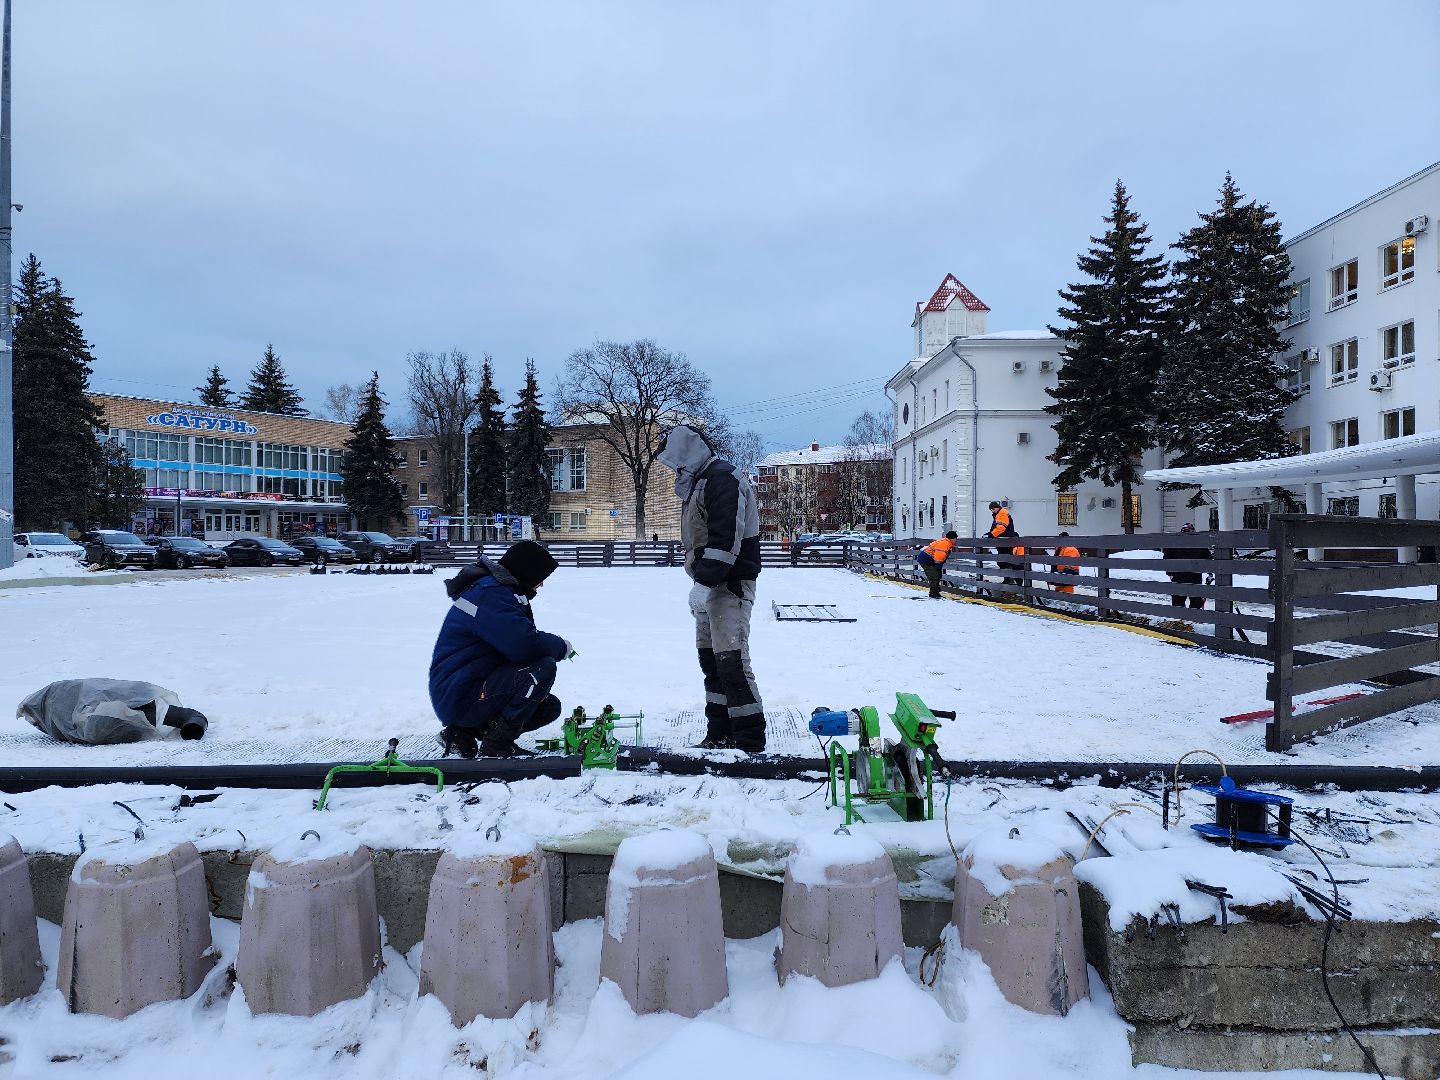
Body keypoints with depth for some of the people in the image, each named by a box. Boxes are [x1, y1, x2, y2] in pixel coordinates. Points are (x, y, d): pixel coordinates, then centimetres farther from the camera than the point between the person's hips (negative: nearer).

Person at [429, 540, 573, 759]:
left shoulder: (500, 590, 14)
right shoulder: (489, 594, -21)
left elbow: (518, 639, 11)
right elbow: (524, 644, -32)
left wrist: (556, 646, -8)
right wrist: (561, 646, -14)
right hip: (459, 697, -11)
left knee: (550, 707, 13)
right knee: (543, 667, -24)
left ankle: (465, 732, 11)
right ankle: (498, 742, -11)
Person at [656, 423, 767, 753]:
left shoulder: (723, 479, -14)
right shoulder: (699, 482, 20)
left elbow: (726, 538, -25)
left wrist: (704, 581, -28)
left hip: (730, 585, -11)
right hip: (710, 585, 11)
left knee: (731, 660, -12)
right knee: (710, 658, 13)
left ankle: (750, 742, -7)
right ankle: (719, 735, 21)